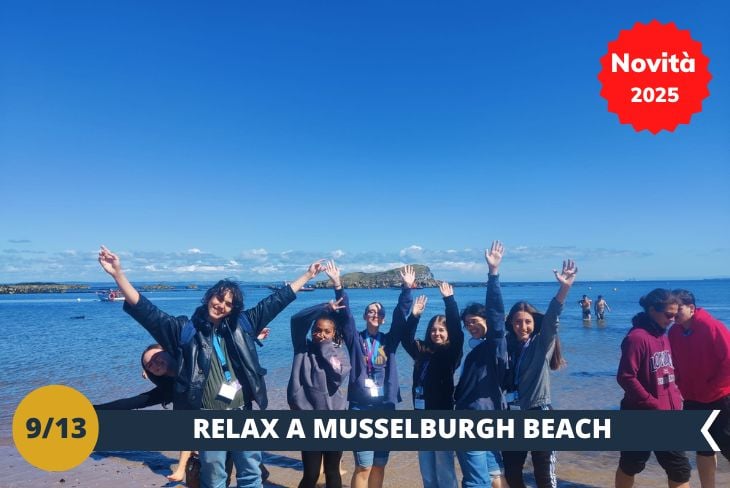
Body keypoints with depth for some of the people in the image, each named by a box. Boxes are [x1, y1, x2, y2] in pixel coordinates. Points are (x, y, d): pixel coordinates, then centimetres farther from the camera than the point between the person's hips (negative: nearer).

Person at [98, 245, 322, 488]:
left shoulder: (242, 324, 2)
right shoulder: (186, 330, -5)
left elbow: (275, 301, 7)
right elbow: (145, 311, -13)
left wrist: (307, 275, 10)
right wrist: (118, 274, -25)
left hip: (242, 413, 3)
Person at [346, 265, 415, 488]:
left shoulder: (389, 341, 8)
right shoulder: (355, 340, 3)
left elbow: (400, 315, -3)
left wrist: (406, 289, -13)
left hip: (386, 408, 3)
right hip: (361, 408, -3)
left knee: (380, 465, 11)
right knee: (363, 466, -4)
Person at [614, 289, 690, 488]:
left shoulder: (663, 336, 10)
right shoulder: (637, 337, -18)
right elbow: (626, 378, -21)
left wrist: (676, 398, 7)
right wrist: (653, 405, -20)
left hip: (667, 416, 8)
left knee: (680, 468, 11)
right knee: (630, 465, 9)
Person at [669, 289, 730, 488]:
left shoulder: (712, 326, -18)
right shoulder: (674, 332, -1)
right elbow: (675, 366, 8)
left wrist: (712, 389, -15)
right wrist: (683, 390, -2)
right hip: (693, 401, 6)